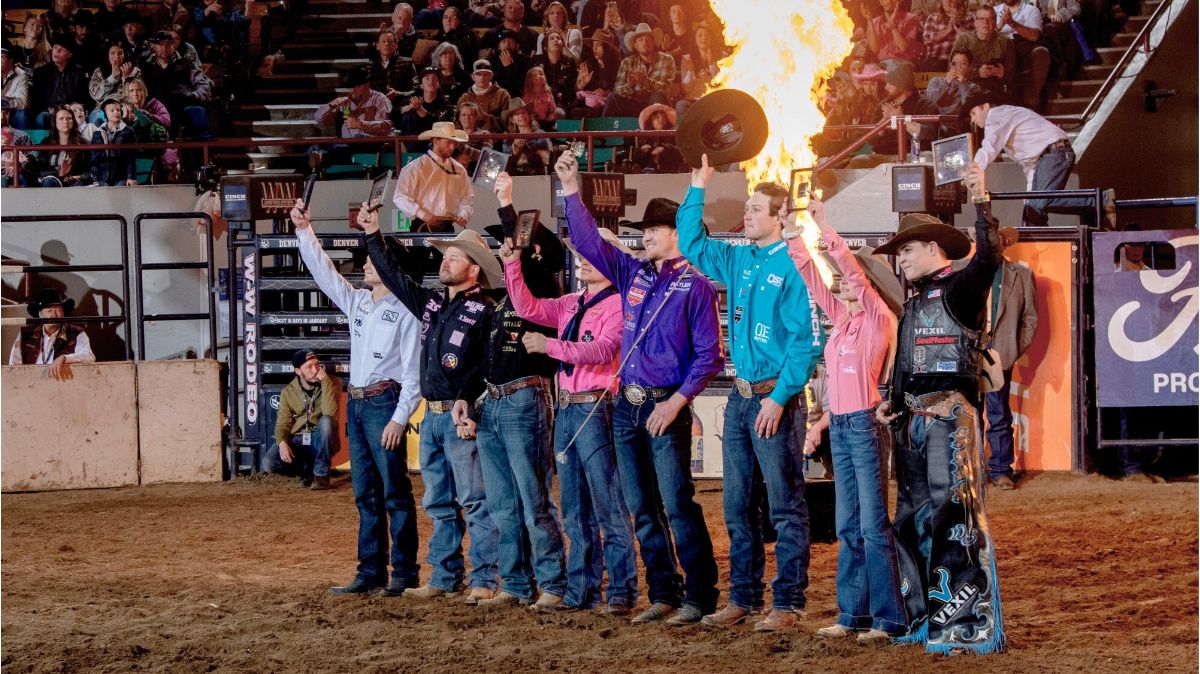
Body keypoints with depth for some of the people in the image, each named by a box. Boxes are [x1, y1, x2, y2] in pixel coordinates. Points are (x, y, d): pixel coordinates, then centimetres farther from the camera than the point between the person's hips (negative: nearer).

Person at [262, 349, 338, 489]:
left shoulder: (331, 384, -6)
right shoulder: (288, 392, 3)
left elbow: (330, 414, -24)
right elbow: (282, 423, -1)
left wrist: (325, 381, -28)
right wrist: (282, 442, -23)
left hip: (321, 442, -2)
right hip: (297, 441, 2)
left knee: (325, 420, -35)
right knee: (268, 463, -25)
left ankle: (321, 474, -20)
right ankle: (306, 470, 5)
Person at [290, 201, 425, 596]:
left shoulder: (404, 312, -9)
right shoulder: (357, 302, 13)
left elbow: (414, 372, -12)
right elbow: (323, 273, 17)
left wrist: (399, 417, -17)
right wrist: (304, 231, 8)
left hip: (385, 404, -8)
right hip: (355, 404, 8)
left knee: (396, 492, -4)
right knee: (366, 494, 9)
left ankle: (404, 572, -1)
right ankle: (370, 572, 13)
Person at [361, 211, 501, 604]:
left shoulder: (483, 312, -8)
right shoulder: (431, 303, 14)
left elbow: (487, 364, -15)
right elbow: (395, 276, 20)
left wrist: (465, 399, -24)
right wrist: (373, 235, 17)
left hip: (462, 418, -8)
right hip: (431, 416, 8)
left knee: (475, 501, -8)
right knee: (438, 503, 11)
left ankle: (484, 581, -7)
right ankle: (444, 579, 16)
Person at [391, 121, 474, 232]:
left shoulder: (459, 169, 12)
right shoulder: (415, 167, -4)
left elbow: (467, 197, 19)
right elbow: (400, 197, -8)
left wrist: (464, 214, -2)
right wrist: (423, 215, -18)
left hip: (449, 229, 4)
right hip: (423, 229, -4)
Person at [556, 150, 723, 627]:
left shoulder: (695, 286, -6)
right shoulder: (633, 274, 11)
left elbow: (708, 355, -9)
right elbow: (588, 242, 13)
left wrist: (677, 401, -16)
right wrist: (572, 192, 4)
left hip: (666, 408, -7)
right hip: (627, 407, 7)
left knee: (678, 506, -10)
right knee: (643, 510, 8)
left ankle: (699, 598, -5)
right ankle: (663, 594, 15)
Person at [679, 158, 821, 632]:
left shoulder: (794, 267, -11)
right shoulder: (738, 260, 11)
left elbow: (807, 340, -15)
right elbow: (690, 244, 23)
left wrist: (779, 398, -18)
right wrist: (698, 189, 14)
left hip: (775, 398, -8)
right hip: (740, 396, 8)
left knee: (786, 505, -4)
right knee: (737, 505, 12)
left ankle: (787, 604, -2)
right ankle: (743, 597, 19)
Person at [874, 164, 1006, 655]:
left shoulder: (958, 289, -5)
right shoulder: (914, 304, 21)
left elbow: (988, 259, -25)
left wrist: (981, 204, -27)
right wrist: (891, 402, 11)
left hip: (950, 412, -10)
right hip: (912, 416, 10)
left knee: (952, 513, -13)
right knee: (913, 517, 12)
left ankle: (966, 623, -12)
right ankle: (924, 617, 19)